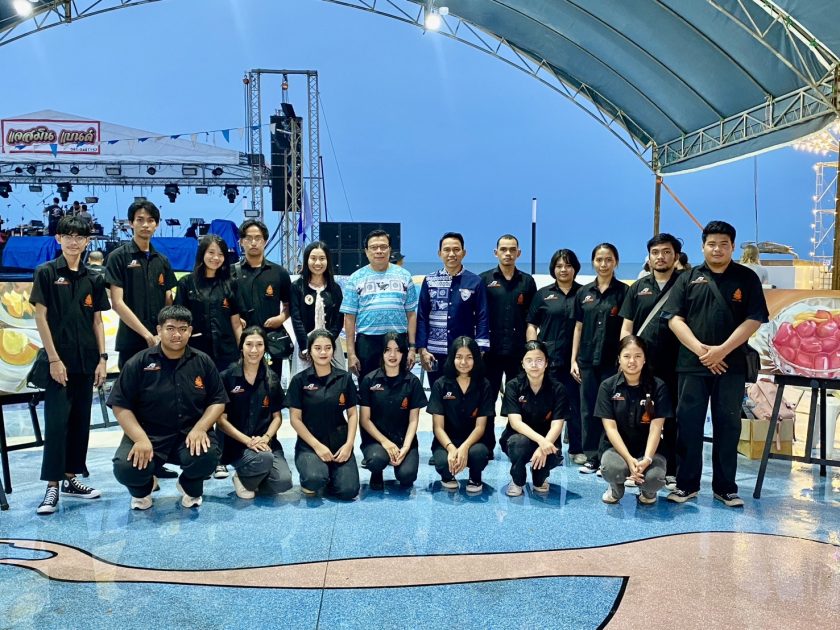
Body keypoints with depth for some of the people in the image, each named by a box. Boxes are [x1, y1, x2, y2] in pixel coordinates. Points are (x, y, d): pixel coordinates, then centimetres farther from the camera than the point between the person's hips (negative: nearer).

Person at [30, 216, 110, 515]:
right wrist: (54, 359, -12)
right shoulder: (46, 272, -3)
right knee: (57, 421, -6)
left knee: (80, 421, 9)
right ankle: (52, 487, 1)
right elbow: (40, 317, -7)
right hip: (58, 360, -4)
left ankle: (71, 479, 19)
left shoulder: (93, 280, 9)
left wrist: (102, 359, 3)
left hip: (86, 362, 5)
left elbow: (97, 321, 10)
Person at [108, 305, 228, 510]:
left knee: (207, 456, -31)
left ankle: (190, 487, 10)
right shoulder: (138, 363, -3)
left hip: (190, 433, 1)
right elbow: (120, 406, -4)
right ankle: (142, 489, 15)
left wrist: (200, 428, -14)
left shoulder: (203, 362, 3)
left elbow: (218, 401, 5)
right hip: (148, 433, 0)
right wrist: (141, 438, -18)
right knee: (125, 468, -28)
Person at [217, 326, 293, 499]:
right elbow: (221, 419, -5)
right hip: (236, 444, -3)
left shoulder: (272, 378, 7)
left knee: (284, 481, -21)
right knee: (264, 459, -34)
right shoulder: (227, 377, -4)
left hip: (265, 442, 3)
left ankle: (252, 480, 11)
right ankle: (243, 479, 0)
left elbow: (277, 416, 10)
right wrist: (248, 441, -16)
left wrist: (265, 438, -10)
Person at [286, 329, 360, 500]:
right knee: (315, 478, -32)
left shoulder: (344, 378, 4)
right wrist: (317, 445, -12)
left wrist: (349, 444, -7)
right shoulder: (299, 380, -2)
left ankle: (328, 475, 17)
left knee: (348, 490, -17)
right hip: (309, 444, -2)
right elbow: (295, 418, -3)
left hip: (339, 443, 2)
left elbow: (352, 414, 7)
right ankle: (309, 481, 6)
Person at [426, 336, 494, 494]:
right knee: (444, 462, -34)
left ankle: (475, 479, 3)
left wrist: (464, 447, -26)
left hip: (472, 441, 1)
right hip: (446, 442, 0)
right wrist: (451, 448, -27)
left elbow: (480, 426, -6)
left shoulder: (483, 386, -2)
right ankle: (448, 476, 6)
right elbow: (438, 426, -7)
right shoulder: (440, 385, -4)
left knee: (479, 453, -35)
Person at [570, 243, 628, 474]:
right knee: (588, 409, 8)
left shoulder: (624, 291, -1)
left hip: (613, 360, -3)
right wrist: (573, 360, 6)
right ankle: (591, 456, 18)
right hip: (587, 360, 3)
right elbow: (578, 327, 10)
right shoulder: (584, 292, 8)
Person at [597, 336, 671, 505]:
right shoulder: (607, 386, -5)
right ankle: (616, 489, 5)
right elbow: (610, 427, -11)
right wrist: (629, 459, -24)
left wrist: (647, 459, -26)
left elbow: (656, 427, -11)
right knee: (611, 468, -34)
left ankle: (647, 491, 9)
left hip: (647, 448, 0)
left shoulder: (658, 386, -5)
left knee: (655, 477, -31)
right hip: (616, 446, 0)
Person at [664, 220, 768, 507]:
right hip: (692, 364, 1)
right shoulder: (688, 278, 7)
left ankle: (725, 487, 17)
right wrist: (700, 350, -12)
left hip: (731, 365, 0)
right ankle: (686, 484, 14)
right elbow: (674, 317, -1)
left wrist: (722, 350, -14)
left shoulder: (747, 278, 5)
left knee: (727, 426, 6)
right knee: (688, 425, 3)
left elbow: (754, 319, -3)